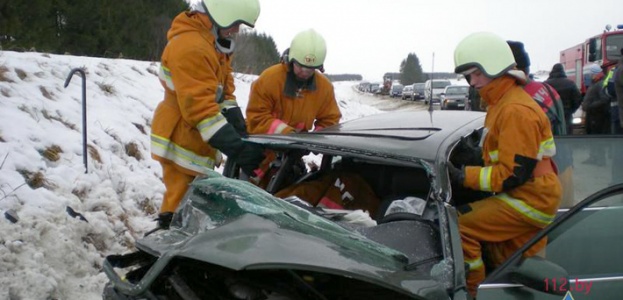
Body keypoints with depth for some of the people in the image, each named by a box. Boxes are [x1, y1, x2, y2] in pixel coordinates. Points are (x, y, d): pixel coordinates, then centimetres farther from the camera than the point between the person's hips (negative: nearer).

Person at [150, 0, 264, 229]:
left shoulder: (215, 44, 12)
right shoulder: (190, 47, -22)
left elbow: (224, 91, 9)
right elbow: (199, 107, -28)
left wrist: (241, 133, -5)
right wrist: (238, 149, -31)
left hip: (198, 140, 10)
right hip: (182, 141, -10)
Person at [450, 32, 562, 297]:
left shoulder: (516, 111, -20)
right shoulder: (502, 103, 13)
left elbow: (514, 174, -24)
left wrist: (462, 176, -21)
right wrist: (465, 172, 5)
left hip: (529, 201, -10)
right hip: (524, 197, 10)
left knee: (460, 228, -17)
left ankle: (472, 292, -3)